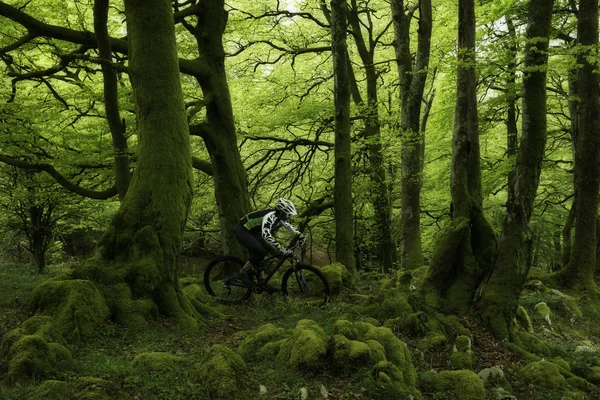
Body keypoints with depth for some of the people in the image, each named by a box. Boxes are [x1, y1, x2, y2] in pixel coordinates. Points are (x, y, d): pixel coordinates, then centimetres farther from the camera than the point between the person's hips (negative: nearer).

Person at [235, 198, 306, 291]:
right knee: (260, 252, -22)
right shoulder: (271, 217, -30)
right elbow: (266, 235, -45)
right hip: (242, 231, -9)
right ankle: (242, 273, -8)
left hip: (252, 232, 9)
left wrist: (300, 235, 7)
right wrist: (281, 249, -49)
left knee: (258, 256, 6)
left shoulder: (279, 216, -2)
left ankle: (263, 282, 13)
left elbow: (288, 225, 20)